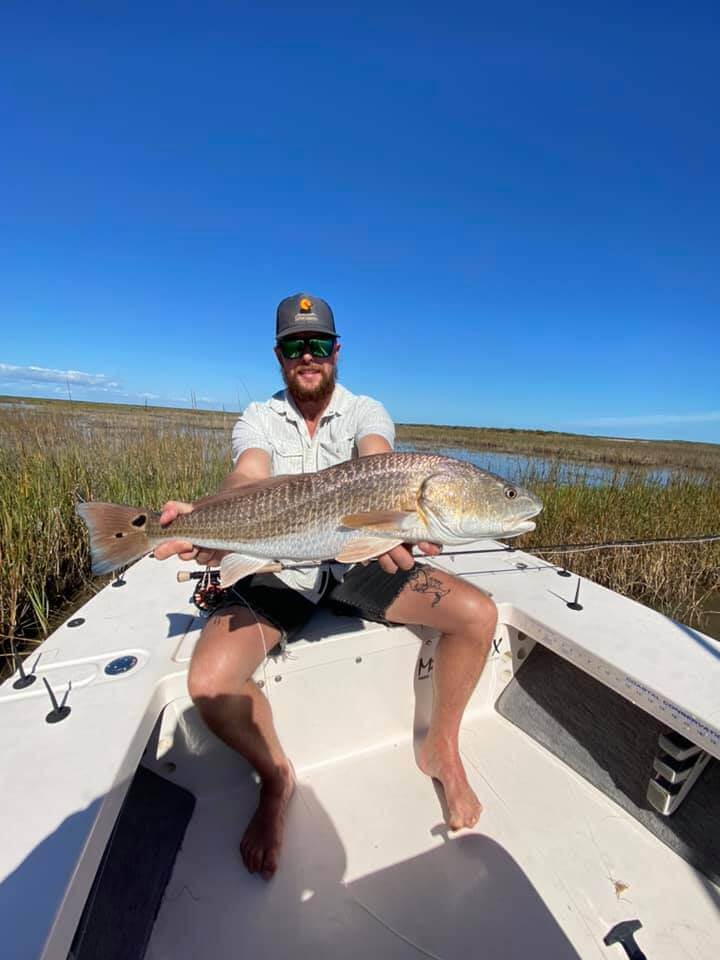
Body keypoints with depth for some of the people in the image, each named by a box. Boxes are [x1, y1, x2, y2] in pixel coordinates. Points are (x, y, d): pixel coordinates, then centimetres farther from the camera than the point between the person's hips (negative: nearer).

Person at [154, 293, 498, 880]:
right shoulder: (259, 419, 2)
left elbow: (378, 466, -22)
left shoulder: (366, 411, 2)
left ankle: (442, 750, 13)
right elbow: (248, 478, -20)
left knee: (478, 614, -15)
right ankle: (276, 777, 12)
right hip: (279, 570, 0)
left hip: (357, 558, 1)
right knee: (210, 682, -23)